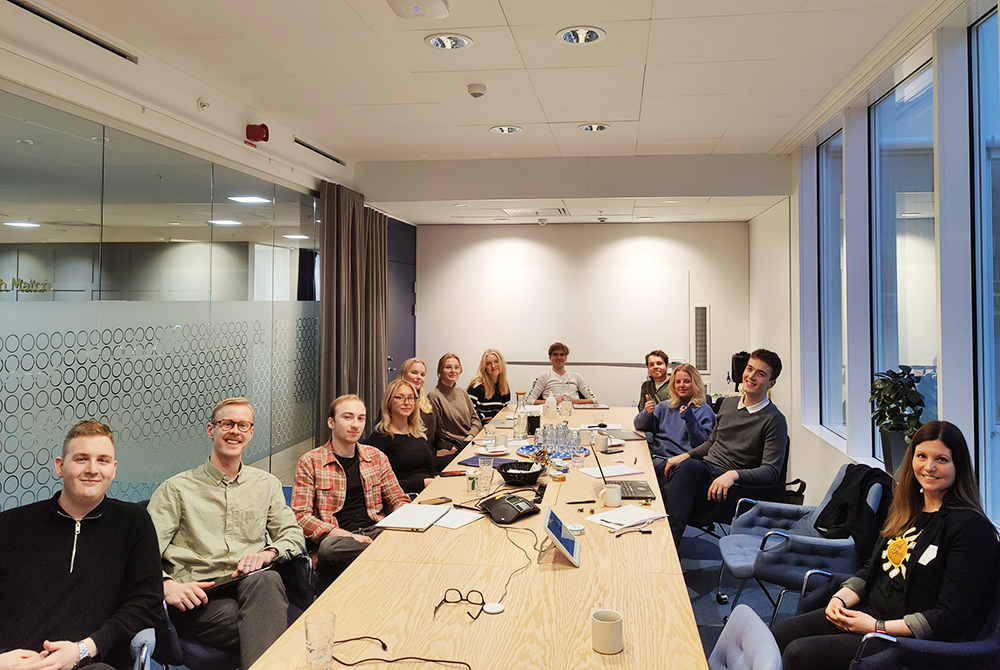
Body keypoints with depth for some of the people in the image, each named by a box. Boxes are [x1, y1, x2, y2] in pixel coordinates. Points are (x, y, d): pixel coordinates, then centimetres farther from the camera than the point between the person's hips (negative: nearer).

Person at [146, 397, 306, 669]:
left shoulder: (267, 484, 21)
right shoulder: (177, 488, 12)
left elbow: (293, 534, 17)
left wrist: (267, 553, -7)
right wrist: (166, 584, -18)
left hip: (253, 585, 4)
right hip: (197, 596, -3)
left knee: (266, 579, -37)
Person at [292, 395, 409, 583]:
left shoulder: (376, 457, 16)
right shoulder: (310, 462, 4)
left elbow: (399, 501, 20)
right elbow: (300, 516, -3)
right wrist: (344, 535, -17)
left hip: (376, 532, 1)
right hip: (338, 537, -1)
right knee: (329, 548, -38)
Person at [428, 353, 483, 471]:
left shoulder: (462, 393, 16)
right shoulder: (434, 397, -7)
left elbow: (475, 419, 16)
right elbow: (439, 432, -7)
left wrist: (471, 436, -5)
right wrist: (464, 443, -13)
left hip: (472, 441, 7)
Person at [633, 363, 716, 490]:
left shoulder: (704, 410, 5)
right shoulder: (666, 406, 21)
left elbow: (703, 444, -7)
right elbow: (638, 425, 19)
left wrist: (690, 419, -20)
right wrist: (647, 413, -3)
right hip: (654, 455, 5)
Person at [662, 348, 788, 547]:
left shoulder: (774, 420, -5)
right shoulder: (728, 404, 16)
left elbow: (771, 471, -12)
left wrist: (733, 475, -28)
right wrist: (685, 456, 9)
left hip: (733, 486, -6)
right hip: (704, 468, 6)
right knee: (685, 467, -34)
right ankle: (671, 540, -37)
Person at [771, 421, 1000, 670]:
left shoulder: (971, 528, -14)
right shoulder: (907, 509, 11)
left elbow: (951, 617, -17)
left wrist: (877, 627, -18)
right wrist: (840, 598, -3)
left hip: (912, 640, -7)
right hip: (868, 611, 7)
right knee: (779, 635, -9)